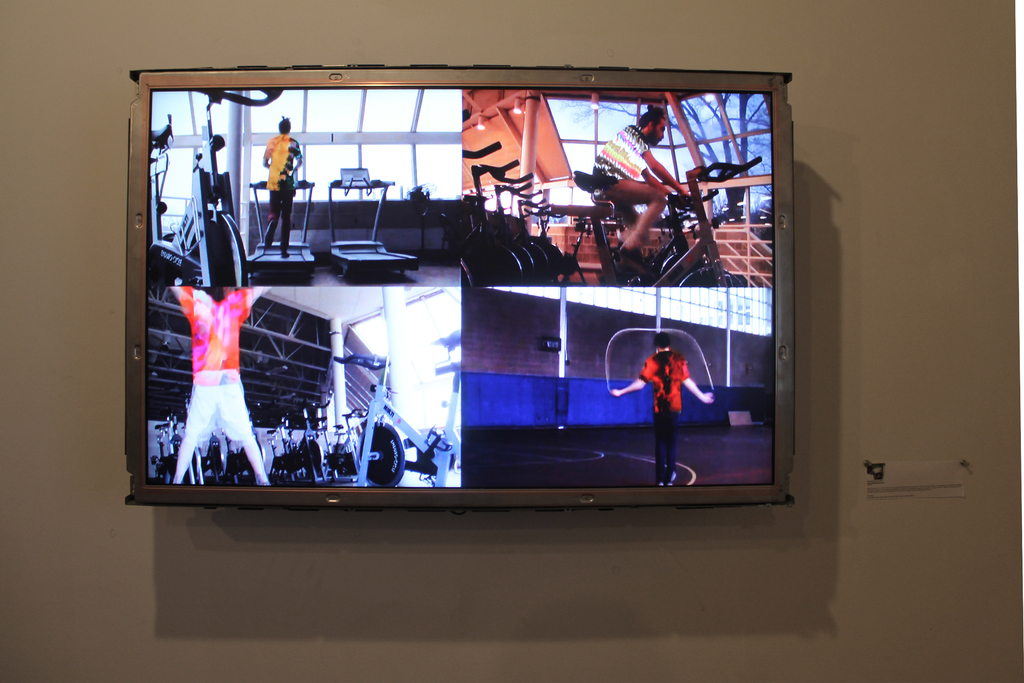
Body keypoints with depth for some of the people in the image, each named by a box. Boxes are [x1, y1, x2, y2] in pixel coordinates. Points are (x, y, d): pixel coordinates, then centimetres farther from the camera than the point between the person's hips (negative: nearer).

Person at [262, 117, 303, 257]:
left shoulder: (271, 142, 7)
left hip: (273, 183, 2)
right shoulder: (292, 143, 0)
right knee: (286, 216, 4)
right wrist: (292, 170, 8)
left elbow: (265, 163, 9)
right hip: (287, 184, -2)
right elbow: (299, 161, -9)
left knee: (274, 214, 11)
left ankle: (268, 242, -17)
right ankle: (284, 249, 3)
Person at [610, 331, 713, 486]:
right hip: (675, 407, 1)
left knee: (660, 442, 8)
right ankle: (669, 478, 7)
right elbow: (687, 381, -4)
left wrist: (621, 392, 1)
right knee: (671, 441, 10)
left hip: (659, 408, 0)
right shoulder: (679, 359, 1)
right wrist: (702, 396, 7)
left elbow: (641, 383, -7)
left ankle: (660, 479, 3)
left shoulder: (652, 361, -1)